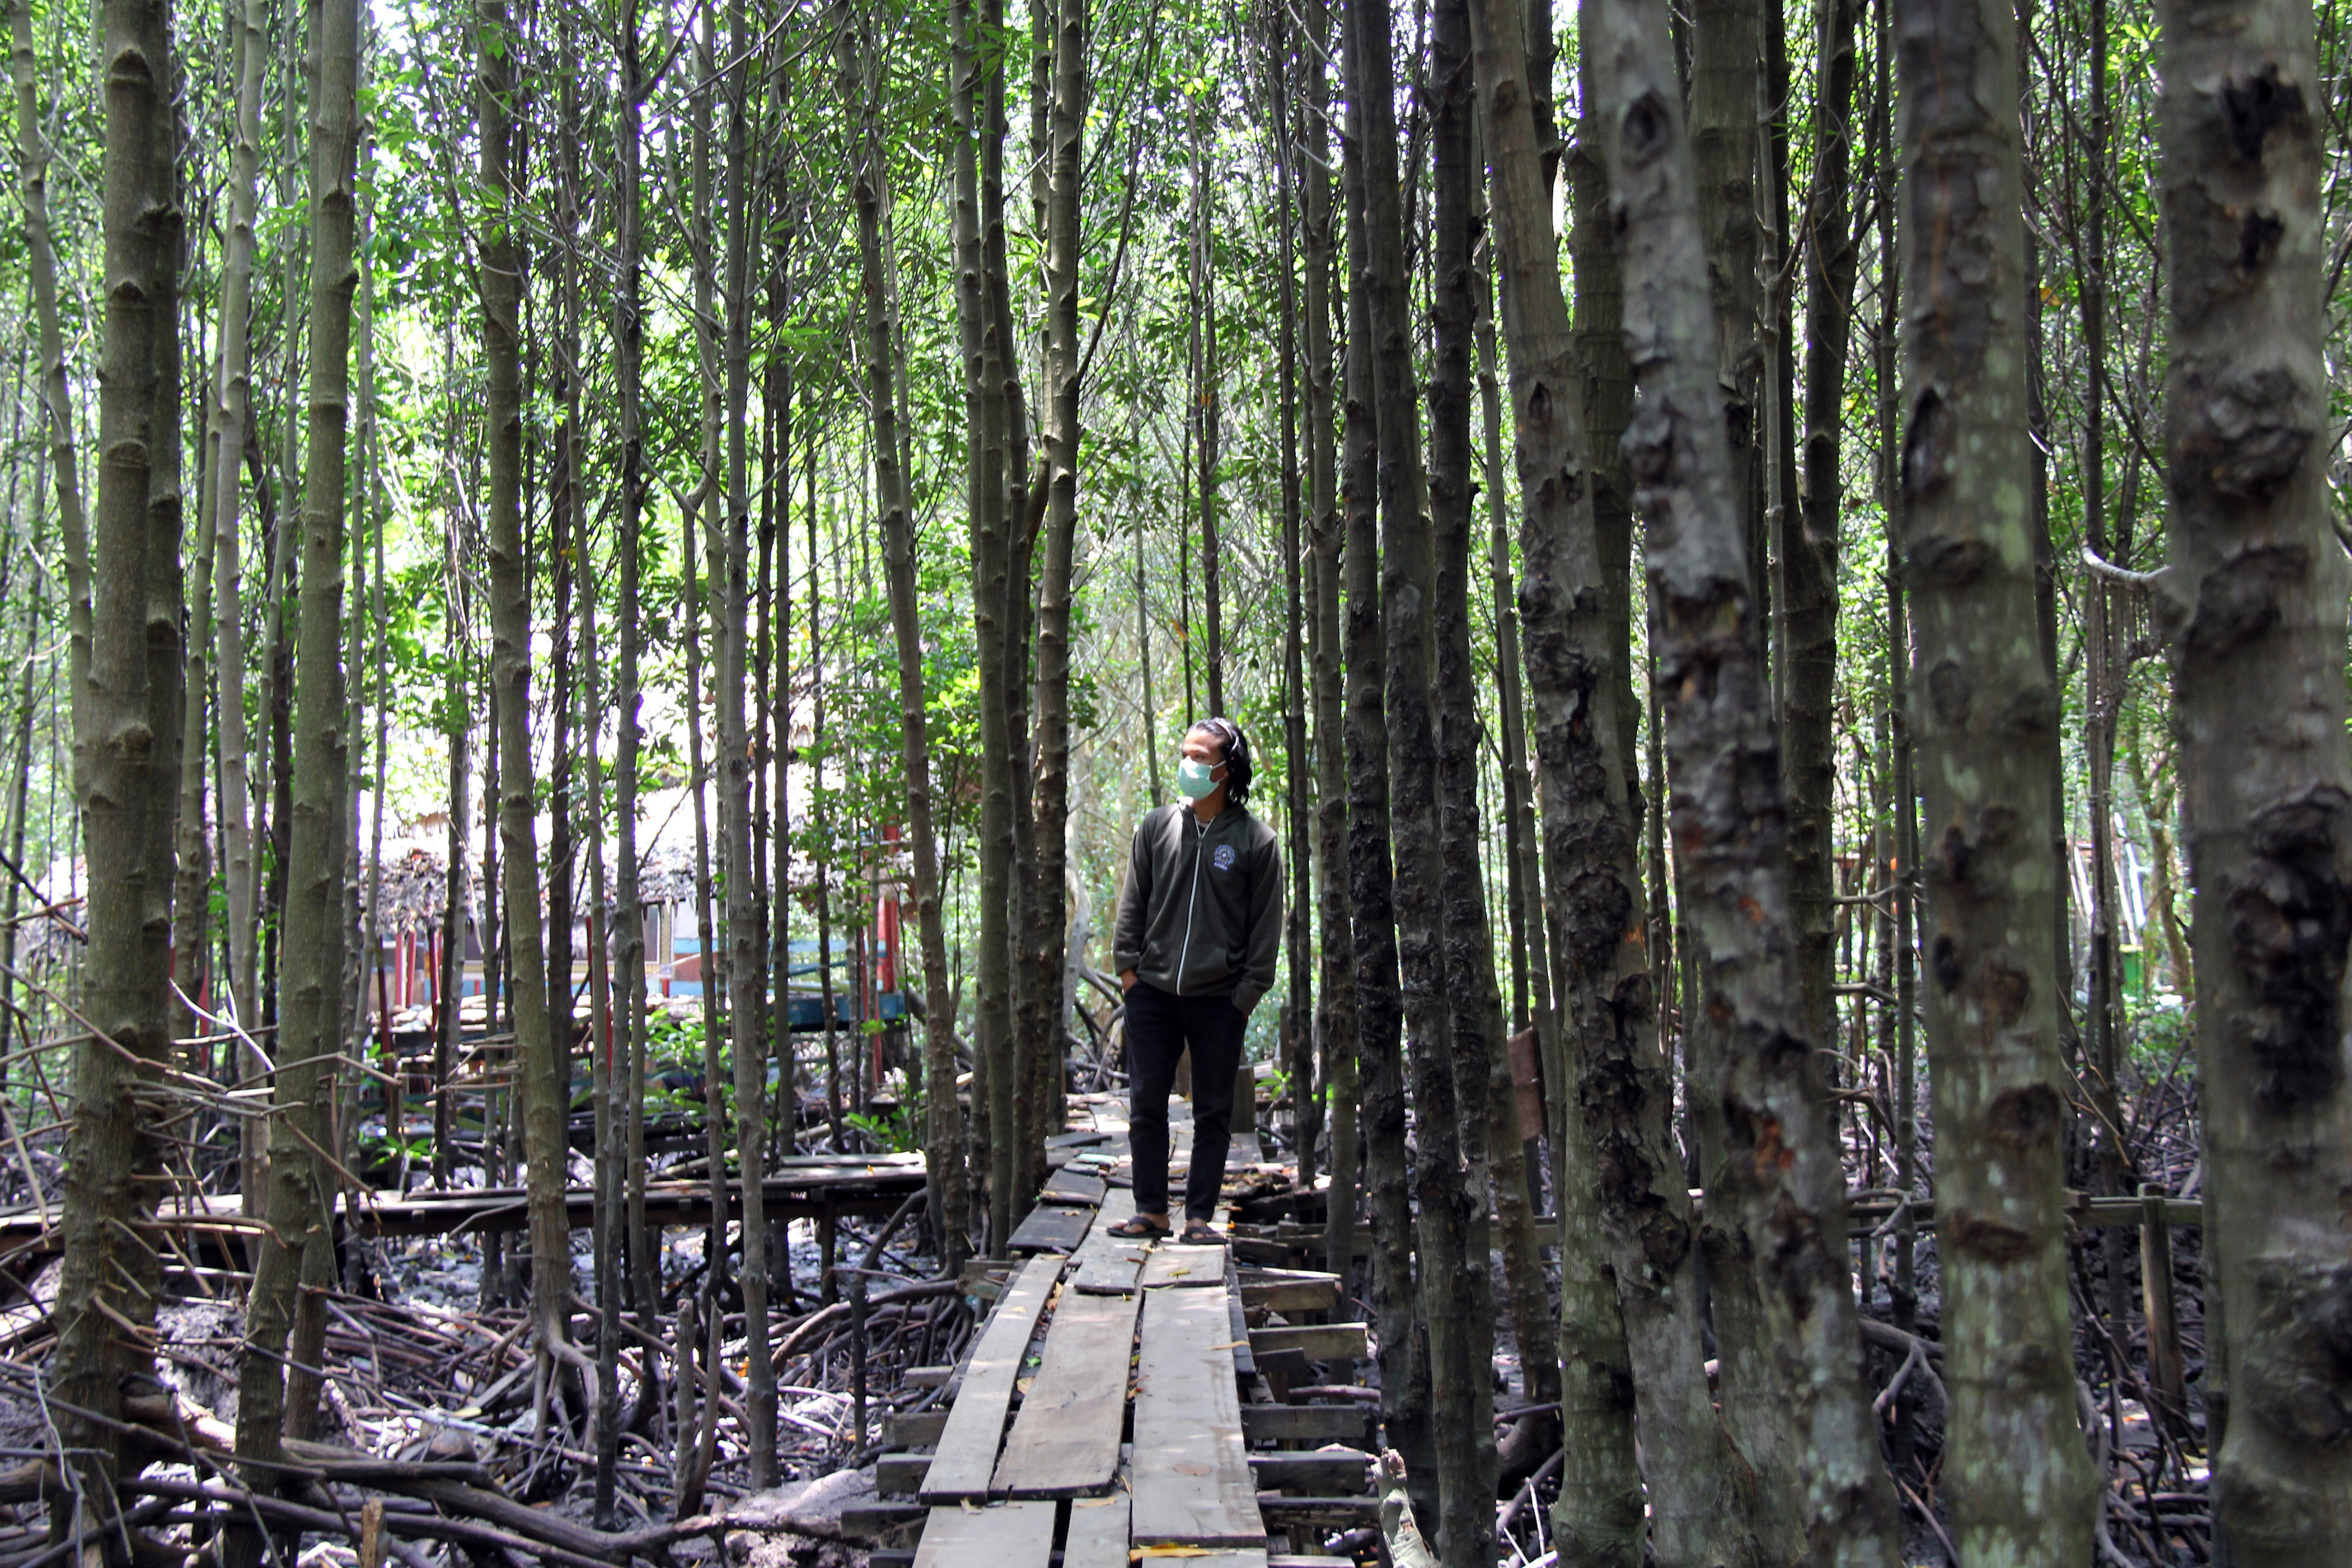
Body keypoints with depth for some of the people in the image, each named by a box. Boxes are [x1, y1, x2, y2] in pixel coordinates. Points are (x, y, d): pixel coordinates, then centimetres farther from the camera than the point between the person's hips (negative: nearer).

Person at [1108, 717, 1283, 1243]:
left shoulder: (1256, 840, -1)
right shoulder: (1156, 827, 6)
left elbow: (1266, 924, 2)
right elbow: (1133, 903, 11)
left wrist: (1249, 989, -3)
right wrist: (1127, 964, 4)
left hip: (1219, 1000, -2)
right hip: (1153, 992, 2)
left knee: (1213, 1112, 4)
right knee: (1146, 1104, 5)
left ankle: (1199, 1216, 13)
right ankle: (1151, 1210, 15)